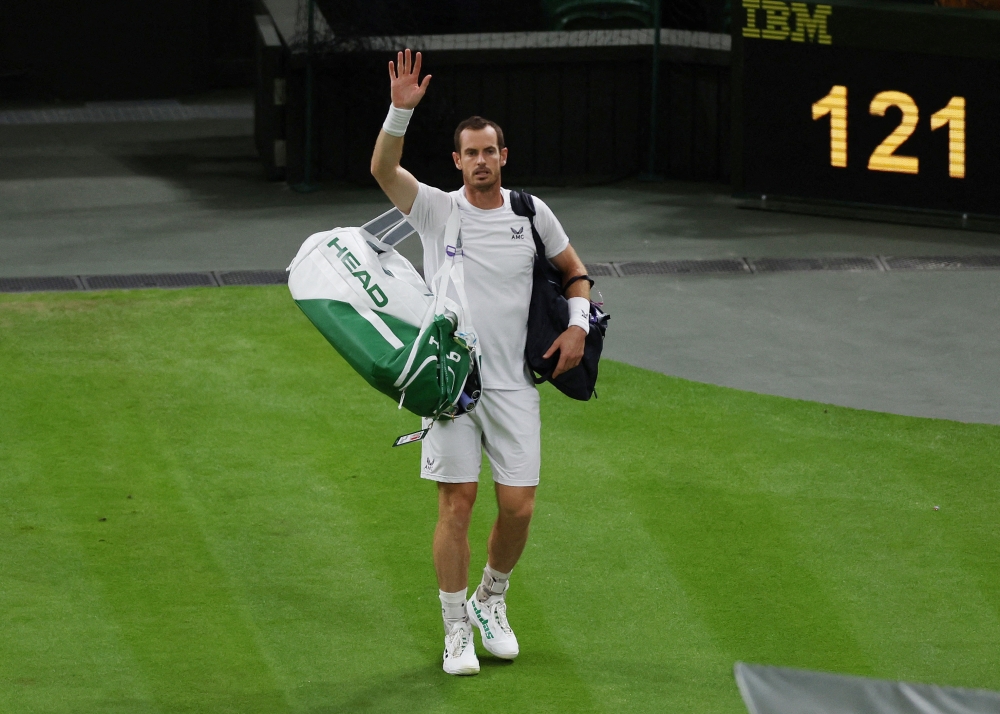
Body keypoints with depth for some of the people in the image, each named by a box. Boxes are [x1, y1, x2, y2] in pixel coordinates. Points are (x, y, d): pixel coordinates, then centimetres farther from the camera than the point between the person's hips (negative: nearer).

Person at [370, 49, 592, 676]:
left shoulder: (531, 214, 5)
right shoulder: (436, 209, -1)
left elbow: (574, 270, 19)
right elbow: (383, 169, -17)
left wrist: (578, 323, 1)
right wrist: (401, 110, -31)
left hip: (513, 385, 2)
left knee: (519, 506, 0)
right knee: (457, 504, -3)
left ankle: (492, 600, 26)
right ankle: (457, 629, 8)